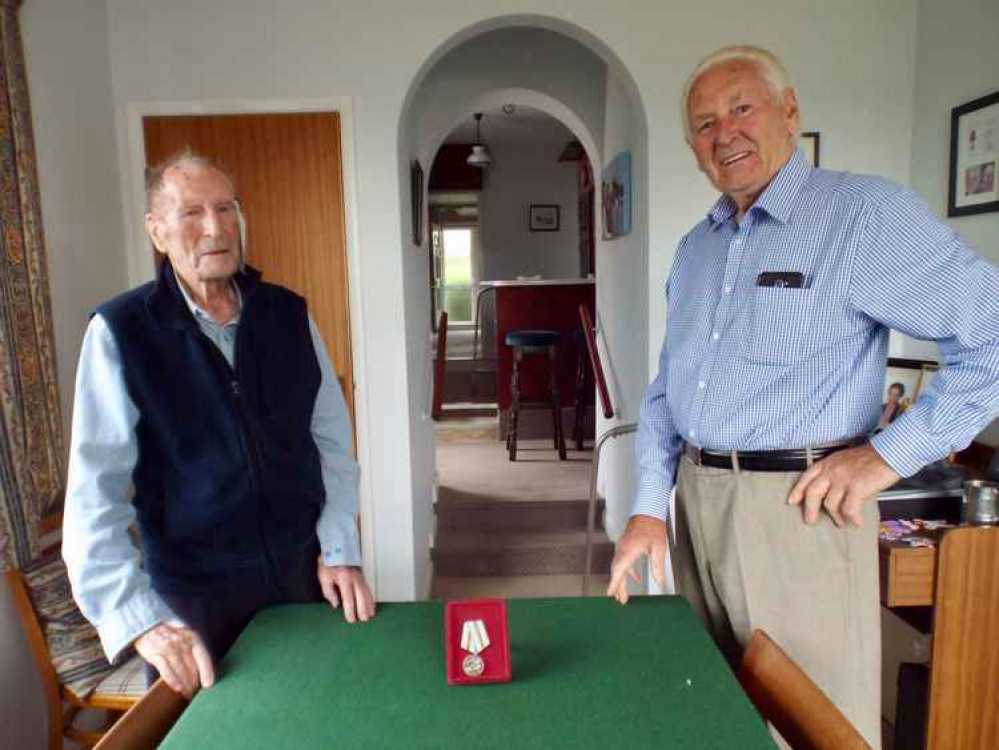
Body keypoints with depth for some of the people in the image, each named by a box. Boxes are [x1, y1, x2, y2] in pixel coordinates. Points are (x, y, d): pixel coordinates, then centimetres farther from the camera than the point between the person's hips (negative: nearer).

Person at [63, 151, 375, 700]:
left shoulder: (288, 313, -2)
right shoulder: (120, 330, -11)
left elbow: (332, 441, 1)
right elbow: (96, 490, -14)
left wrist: (340, 551, -5)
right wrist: (141, 619, -21)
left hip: (306, 574, 3)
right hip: (194, 594, -2)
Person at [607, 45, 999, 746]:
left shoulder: (867, 213, -8)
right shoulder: (694, 249, 12)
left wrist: (890, 453, -14)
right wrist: (649, 508, 6)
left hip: (798, 505, -6)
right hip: (697, 501, 7)